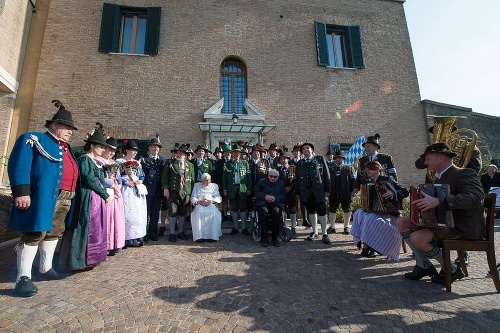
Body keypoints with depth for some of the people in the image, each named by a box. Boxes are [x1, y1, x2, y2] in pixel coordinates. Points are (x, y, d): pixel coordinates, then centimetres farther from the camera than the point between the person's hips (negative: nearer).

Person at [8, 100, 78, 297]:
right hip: (44, 197, -8)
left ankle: (45, 269, 28)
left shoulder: (67, 148, 22)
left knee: (54, 233, 15)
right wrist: (21, 192, -22)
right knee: (34, 234, -5)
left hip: (65, 199, 8)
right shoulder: (34, 139, -1)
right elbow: (19, 166, -12)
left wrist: (72, 195, 16)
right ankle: (23, 278, 5)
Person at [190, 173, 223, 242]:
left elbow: (218, 198, 7)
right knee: (198, 213, -34)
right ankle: (198, 236, -31)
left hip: (211, 205, 0)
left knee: (214, 213, -33)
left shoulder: (214, 186, 20)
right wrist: (199, 201, -11)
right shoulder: (197, 185, 21)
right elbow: (193, 198, 11)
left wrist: (211, 201, -13)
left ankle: (212, 236, -28)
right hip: (199, 205, 0)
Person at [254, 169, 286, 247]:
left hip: (276, 203, 1)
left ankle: (274, 238, -21)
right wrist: (265, 196, -14)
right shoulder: (261, 182, 14)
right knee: (264, 212, -35)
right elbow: (256, 193, 4)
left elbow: (283, 195, 7)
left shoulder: (281, 183, 16)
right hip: (263, 203, -1)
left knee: (277, 212, -33)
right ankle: (265, 238, -24)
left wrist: (275, 198, -13)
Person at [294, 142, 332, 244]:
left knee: (322, 212, 0)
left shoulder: (320, 159, 4)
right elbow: (297, 179, 10)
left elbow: (326, 175, 0)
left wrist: (327, 190, -7)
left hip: (318, 191, -3)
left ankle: (324, 234, 12)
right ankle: (315, 232, 24)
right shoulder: (299, 163, 13)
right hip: (306, 192, 3)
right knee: (311, 212, 12)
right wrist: (298, 192, 3)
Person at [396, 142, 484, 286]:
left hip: (464, 227, -9)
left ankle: (452, 269, 0)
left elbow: (476, 197, -30)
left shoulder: (464, 173, -13)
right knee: (402, 222, -2)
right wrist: (425, 201, -4)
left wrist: (438, 201, -41)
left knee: (417, 237, -27)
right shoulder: (440, 177, 13)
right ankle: (424, 265, 5)